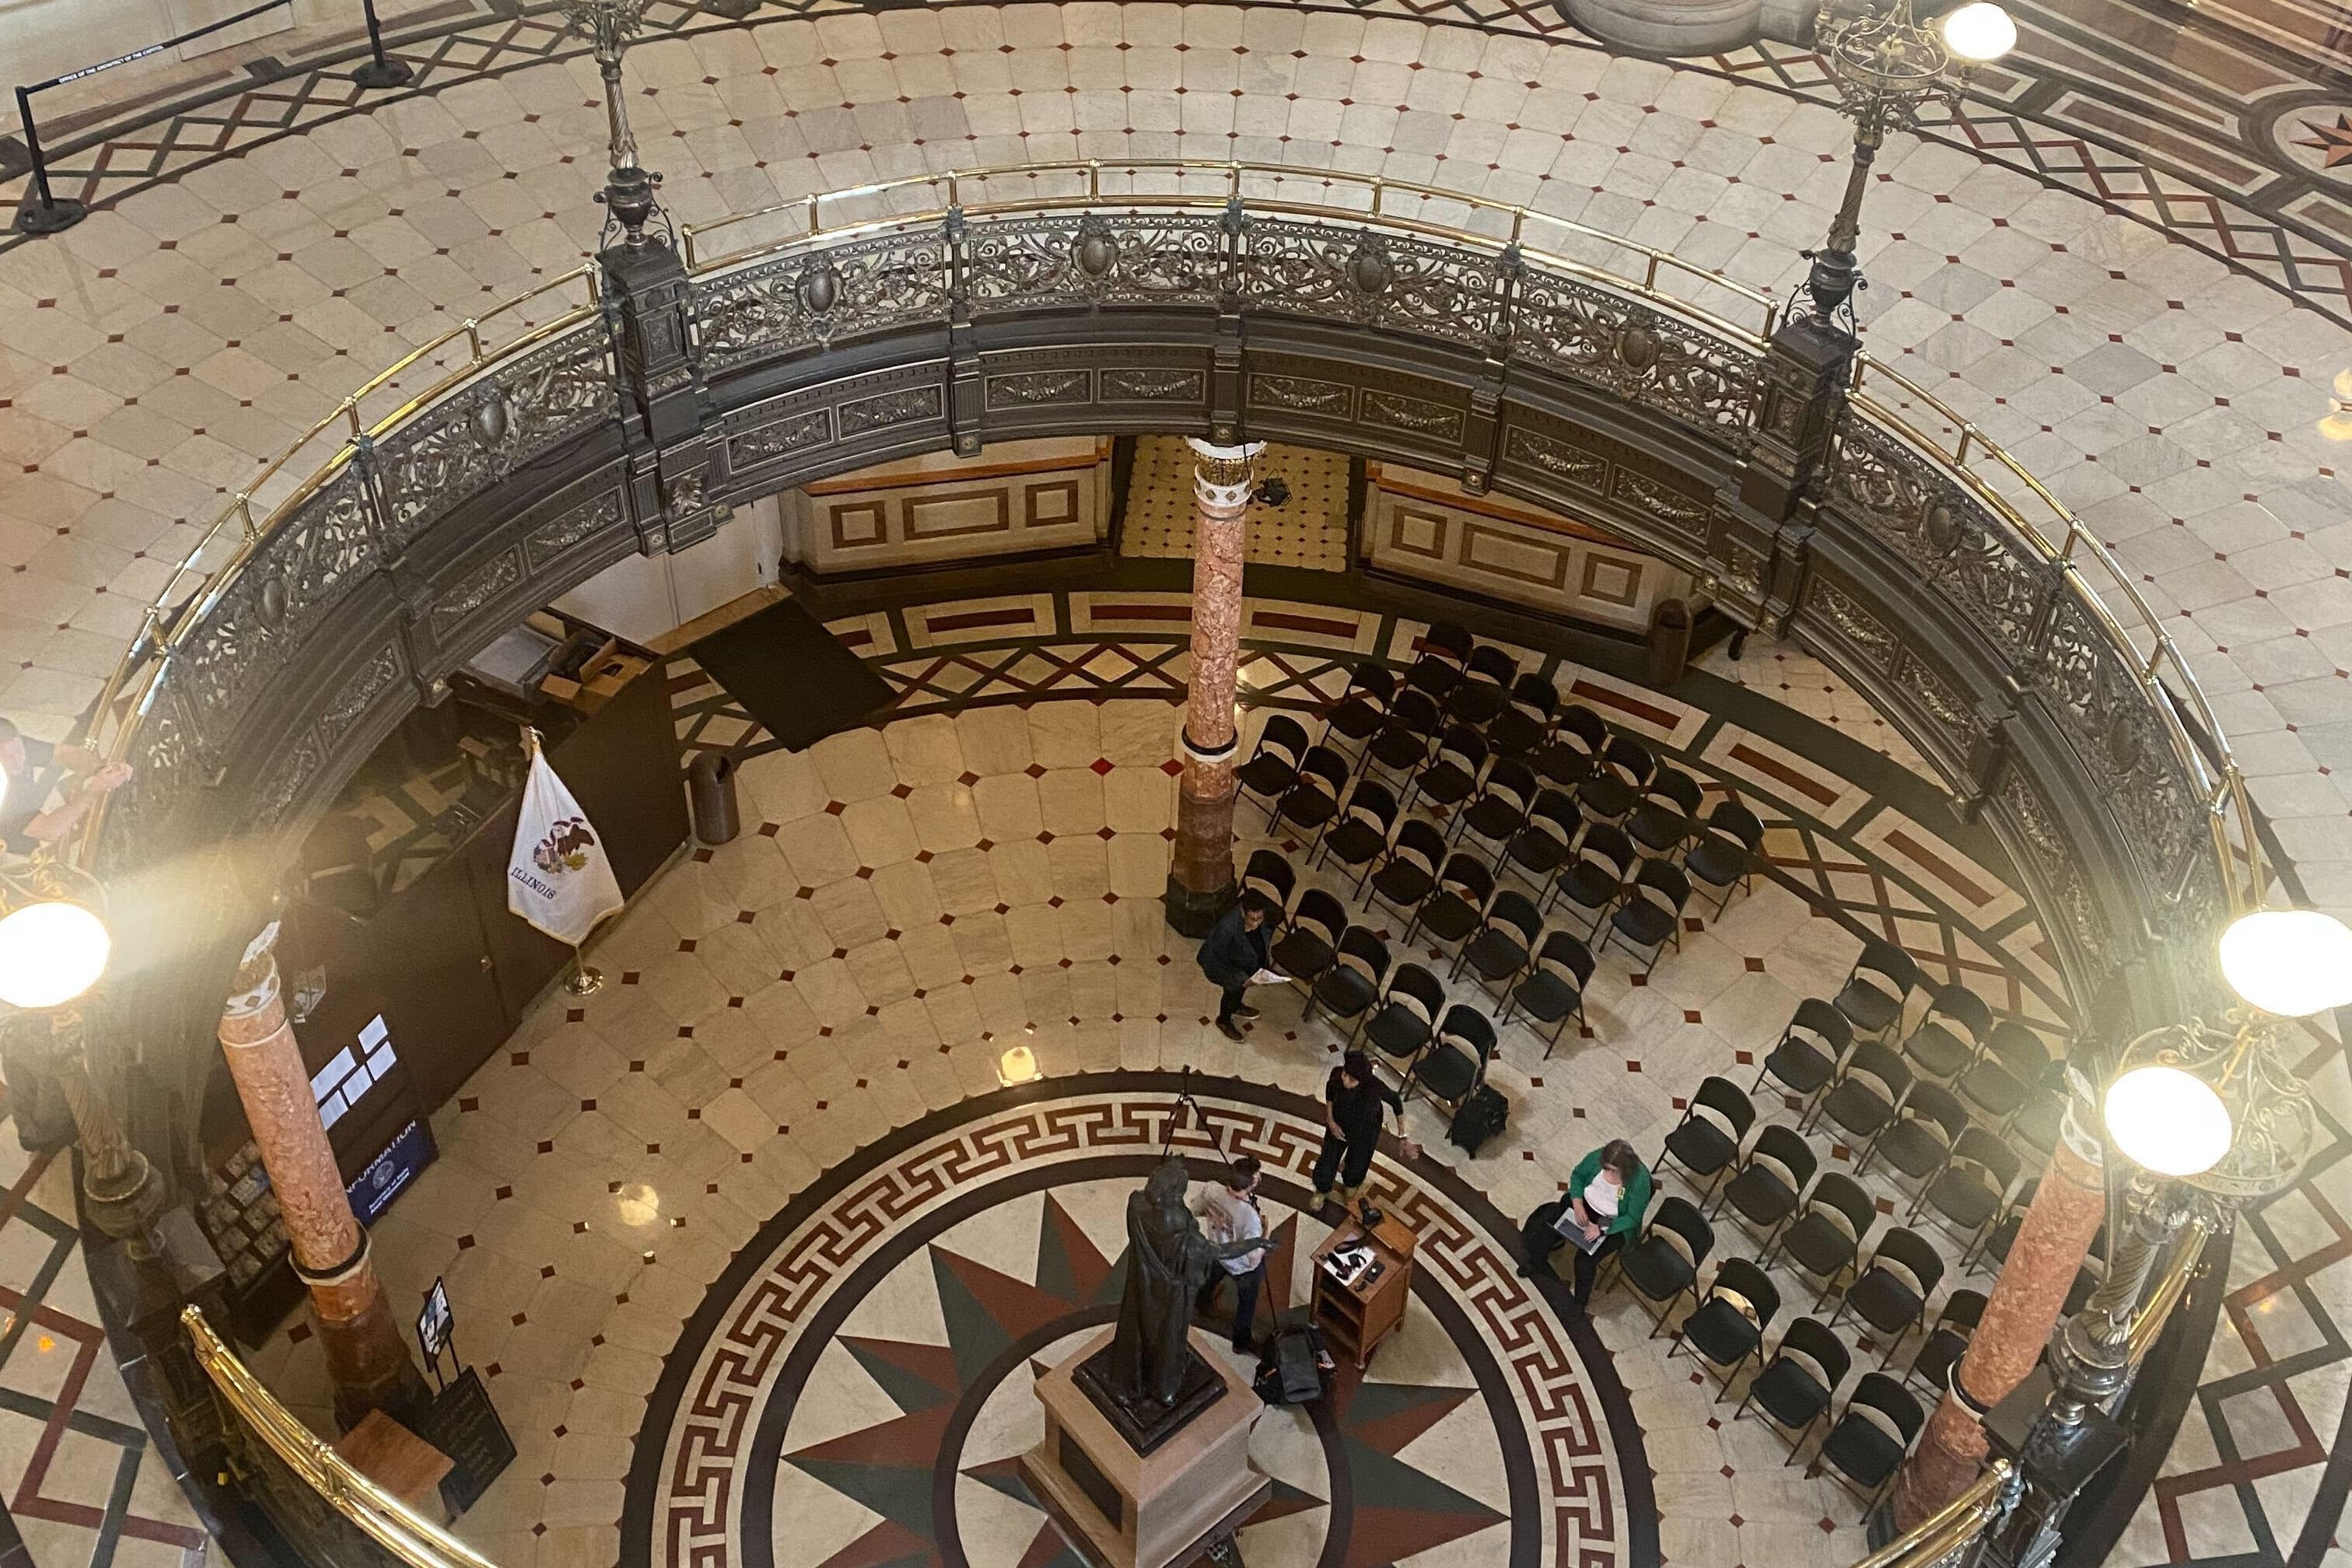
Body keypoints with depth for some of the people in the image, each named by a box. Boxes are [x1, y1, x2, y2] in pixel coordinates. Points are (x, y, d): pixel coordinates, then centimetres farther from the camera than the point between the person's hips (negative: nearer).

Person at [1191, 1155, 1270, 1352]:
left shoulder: (1212, 1189, -27)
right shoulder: (1249, 1216, -44)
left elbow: (1196, 1211, -5)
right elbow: (1254, 1258, -34)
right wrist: (1264, 1229, -22)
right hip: (1243, 1268, -6)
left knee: (1211, 1279, 40)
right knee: (1246, 1305, 25)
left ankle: (1202, 1303, 70)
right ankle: (1241, 1343, 47)